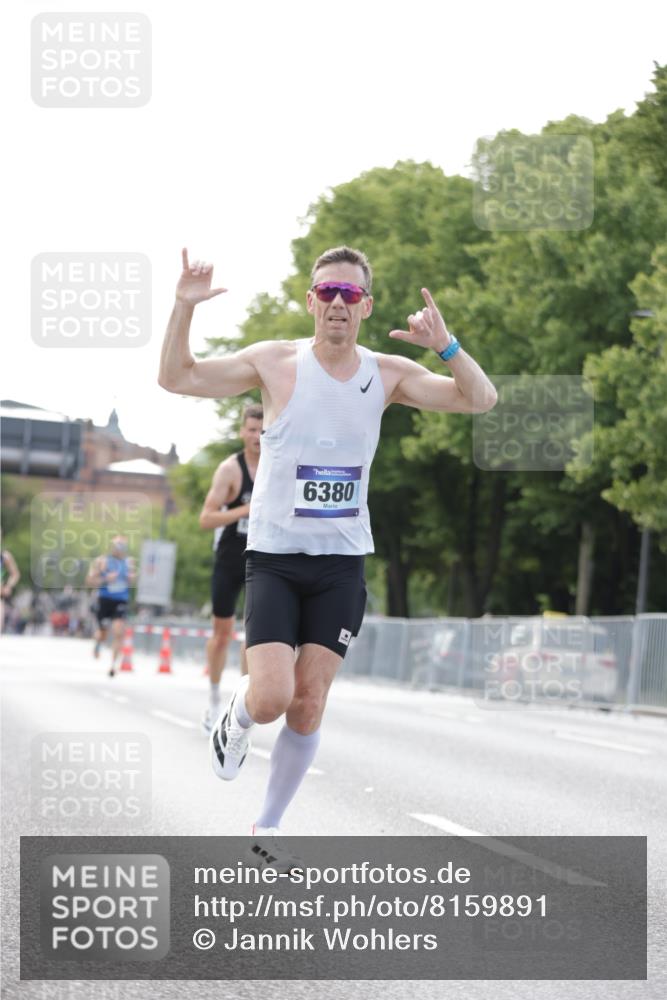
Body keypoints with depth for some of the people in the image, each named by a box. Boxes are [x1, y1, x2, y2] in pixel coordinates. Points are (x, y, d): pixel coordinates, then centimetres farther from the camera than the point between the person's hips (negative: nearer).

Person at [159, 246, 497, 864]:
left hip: (342, 564, 2)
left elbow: (480, 400, -3)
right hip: (274, 559, -2)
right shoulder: (275, 363, -6)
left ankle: (268, 826, 20)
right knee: (271, 698, -16)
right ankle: (235, 720, 21)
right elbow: (176, 378, -4)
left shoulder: (388, 375, 1)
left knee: (308, 706, 1)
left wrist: (445, 346, -21)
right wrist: (184, 308, -19)